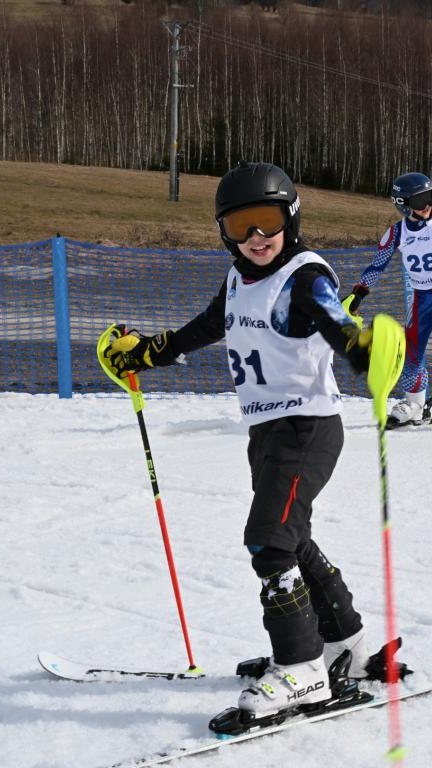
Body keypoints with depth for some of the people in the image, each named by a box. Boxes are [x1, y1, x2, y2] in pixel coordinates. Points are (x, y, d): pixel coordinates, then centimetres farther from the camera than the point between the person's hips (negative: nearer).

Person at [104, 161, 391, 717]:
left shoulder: (306, 276, -14)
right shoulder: (239, 280, 9)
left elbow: (335, 326, -32)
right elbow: (203, 329, 26)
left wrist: (364, 347, -54)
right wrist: (143, 352, 30)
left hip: (308, 426, -9)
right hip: (266, 431, 9)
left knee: (269, 539, -15)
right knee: (291, 539, 18)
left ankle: (301, 669, -9)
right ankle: (343, 642, 34)